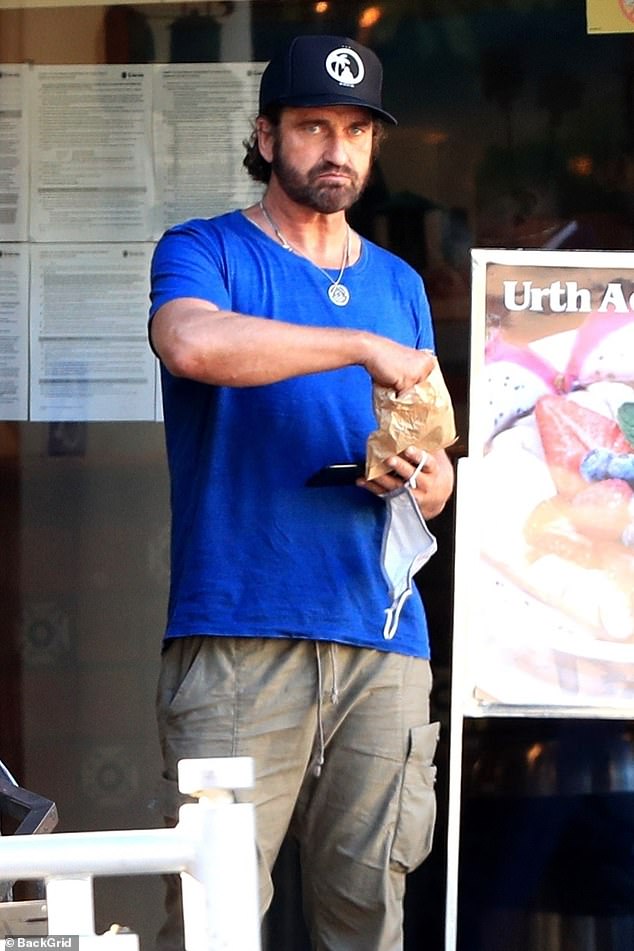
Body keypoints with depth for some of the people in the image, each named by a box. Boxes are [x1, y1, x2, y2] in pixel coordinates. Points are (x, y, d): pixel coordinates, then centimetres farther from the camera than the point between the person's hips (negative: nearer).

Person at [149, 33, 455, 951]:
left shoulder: (400, 287, 20)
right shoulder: (206, 252, 4)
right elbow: (192, 342, -21)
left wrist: (424, 477, -1)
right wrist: (365, 347, -18)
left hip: (382, 639, 5)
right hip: (239, 639, -4)